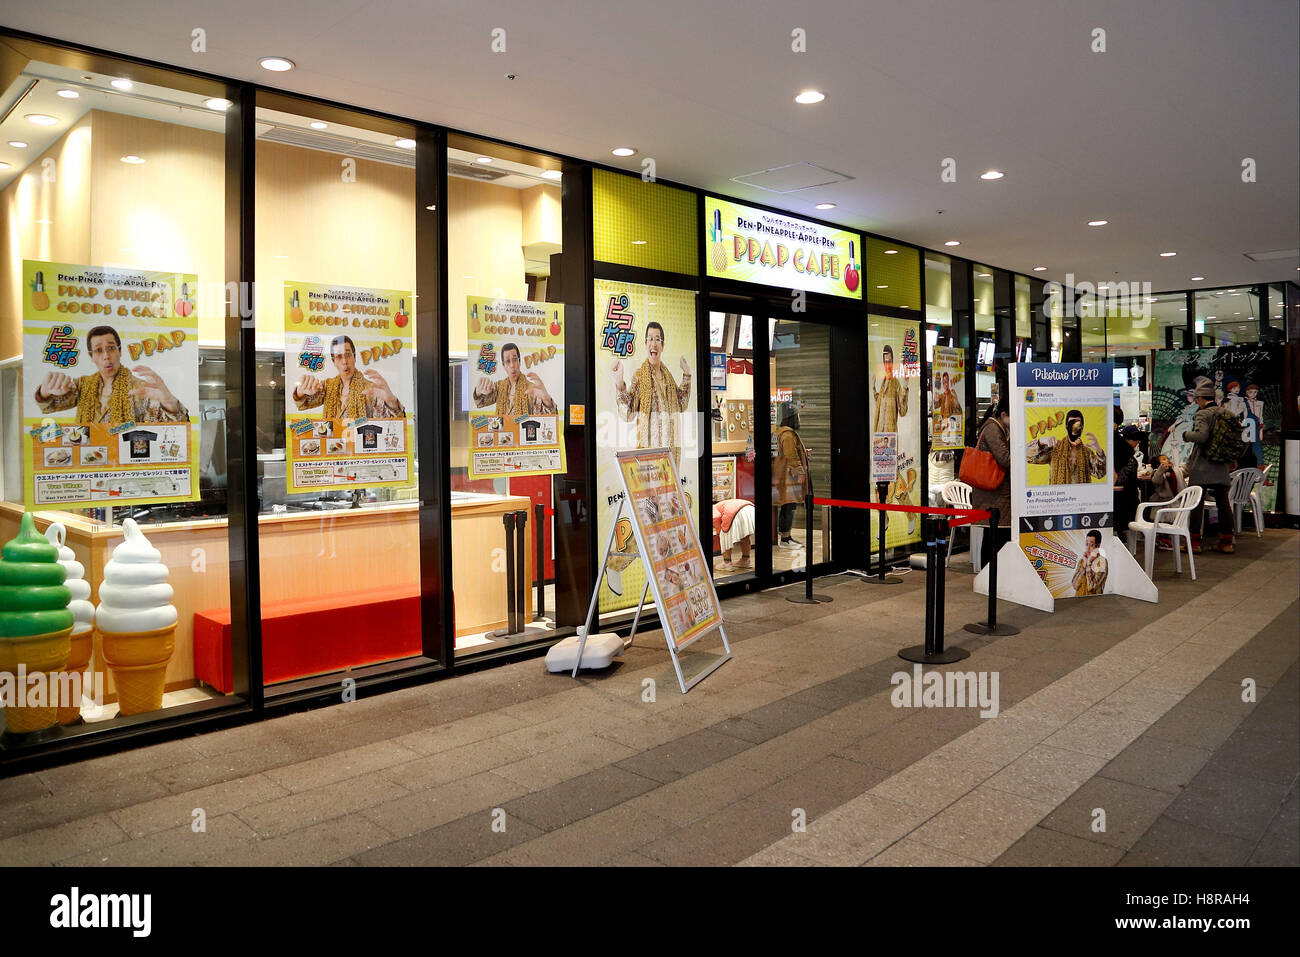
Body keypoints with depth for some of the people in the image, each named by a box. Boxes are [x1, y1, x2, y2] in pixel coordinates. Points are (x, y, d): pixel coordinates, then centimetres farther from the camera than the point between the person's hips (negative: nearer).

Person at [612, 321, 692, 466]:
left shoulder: (668, 375, 12)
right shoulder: (639, 375, -5)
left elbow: (682, 405, 23)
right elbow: (628, 414, -13)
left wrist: (686, 375, 22)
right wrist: (619, 382, -25)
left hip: (671, 447, 5)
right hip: (648, 447, -5)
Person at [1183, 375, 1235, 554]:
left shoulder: (1202, 414, -12)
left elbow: (1201, 435, -25)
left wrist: (1186, 435, -8)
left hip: (1202, 468, -7)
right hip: (1222, 467, 7)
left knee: (1197, 504, -1)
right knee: (1223, 504, 10)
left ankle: (1195, 542, 1)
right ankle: (1226, 542, 14)